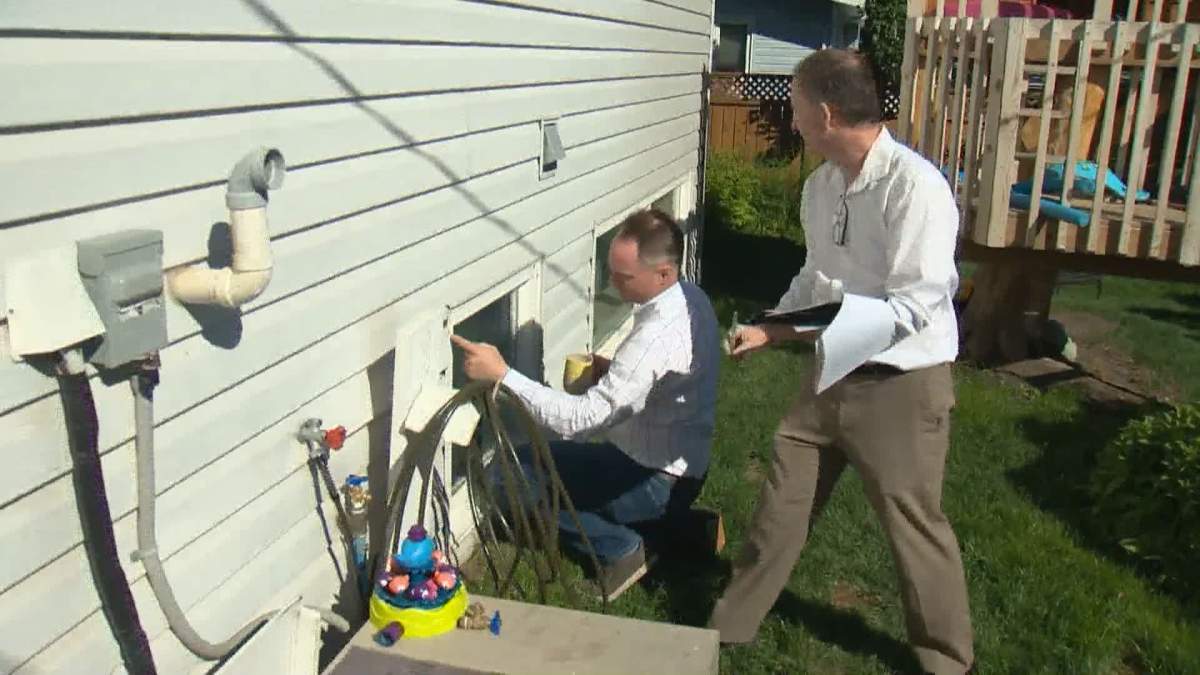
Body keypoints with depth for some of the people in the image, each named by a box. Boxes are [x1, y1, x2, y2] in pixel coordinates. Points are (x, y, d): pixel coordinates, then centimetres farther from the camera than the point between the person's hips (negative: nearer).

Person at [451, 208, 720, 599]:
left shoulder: (658, 335, -32)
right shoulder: (691, 298, -2)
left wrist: (501, 374, -33)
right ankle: (672, 526, 15)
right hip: (682, 461, 9)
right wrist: (610, 371, 1)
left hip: (659, 481, -9)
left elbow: (580, 419, -34)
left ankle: (620, 547, 0)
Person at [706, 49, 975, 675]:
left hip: (901, 386, -7)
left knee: (912, 522, 9)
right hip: (833, 376, 7)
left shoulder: (914, 186, -22)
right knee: (781, 503, 14)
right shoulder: (820, 185, 3)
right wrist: (770, 329, 5)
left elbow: (916, 304, -24)